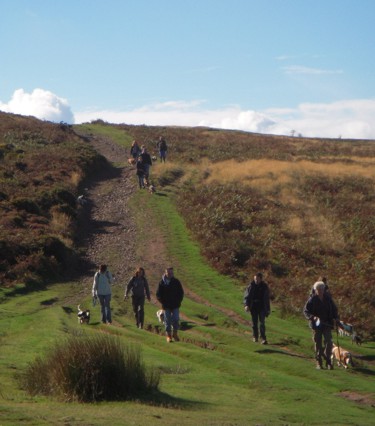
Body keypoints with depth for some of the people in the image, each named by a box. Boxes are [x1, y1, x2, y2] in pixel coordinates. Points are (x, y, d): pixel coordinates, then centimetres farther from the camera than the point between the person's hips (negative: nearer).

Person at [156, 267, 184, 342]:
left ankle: (175, 334, 10)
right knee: (167, 321, 3)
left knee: (176, 320, -5)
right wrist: (163, 302, -6)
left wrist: (178, 301, -2)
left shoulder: (176, 282, 3)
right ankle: (168, 336, 11)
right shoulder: (162, 283, -1)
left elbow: (181, 292, 9)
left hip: (175, 305, 1)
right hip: (166, 306, -1)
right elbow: (158, 294, 4)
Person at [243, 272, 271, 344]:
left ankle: (263, 339, -8)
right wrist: (246, 305, -19)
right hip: (253, 307, 1)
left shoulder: (264, 286, -3)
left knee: (262, 323, -8)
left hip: (262, 307, -1)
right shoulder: (251, 285, -5)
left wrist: (268, 309, 7)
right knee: (254, 322, 9)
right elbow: (246, 296, -4)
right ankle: (255, 337, 25)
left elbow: (266, 298, 5)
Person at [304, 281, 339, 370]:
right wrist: (312, 317, -21)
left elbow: (334, 309, 16)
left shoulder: (328, 298, 3)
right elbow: (305, 311, -4)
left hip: (327, 324, 2)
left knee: (328, 343, -9)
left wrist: (335, 318, 1)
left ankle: (328, 361, 3)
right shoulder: (312, 300, -5)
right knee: (318, 344, 4)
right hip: (316, 325, -2)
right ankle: (319, 363, 14)